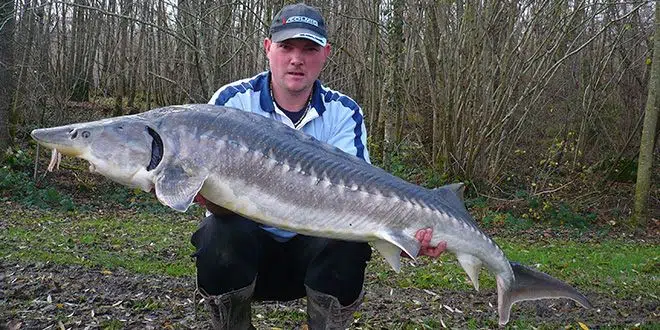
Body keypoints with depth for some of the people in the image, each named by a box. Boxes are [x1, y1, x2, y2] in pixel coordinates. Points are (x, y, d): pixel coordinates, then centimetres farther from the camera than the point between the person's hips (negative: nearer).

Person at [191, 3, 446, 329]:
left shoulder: (343, 113, -3)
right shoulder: (233, 100, -9)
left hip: (312, 243, 1)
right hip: (247, 239, -1)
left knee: (349, 242, -30)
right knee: (222, 233, -33)